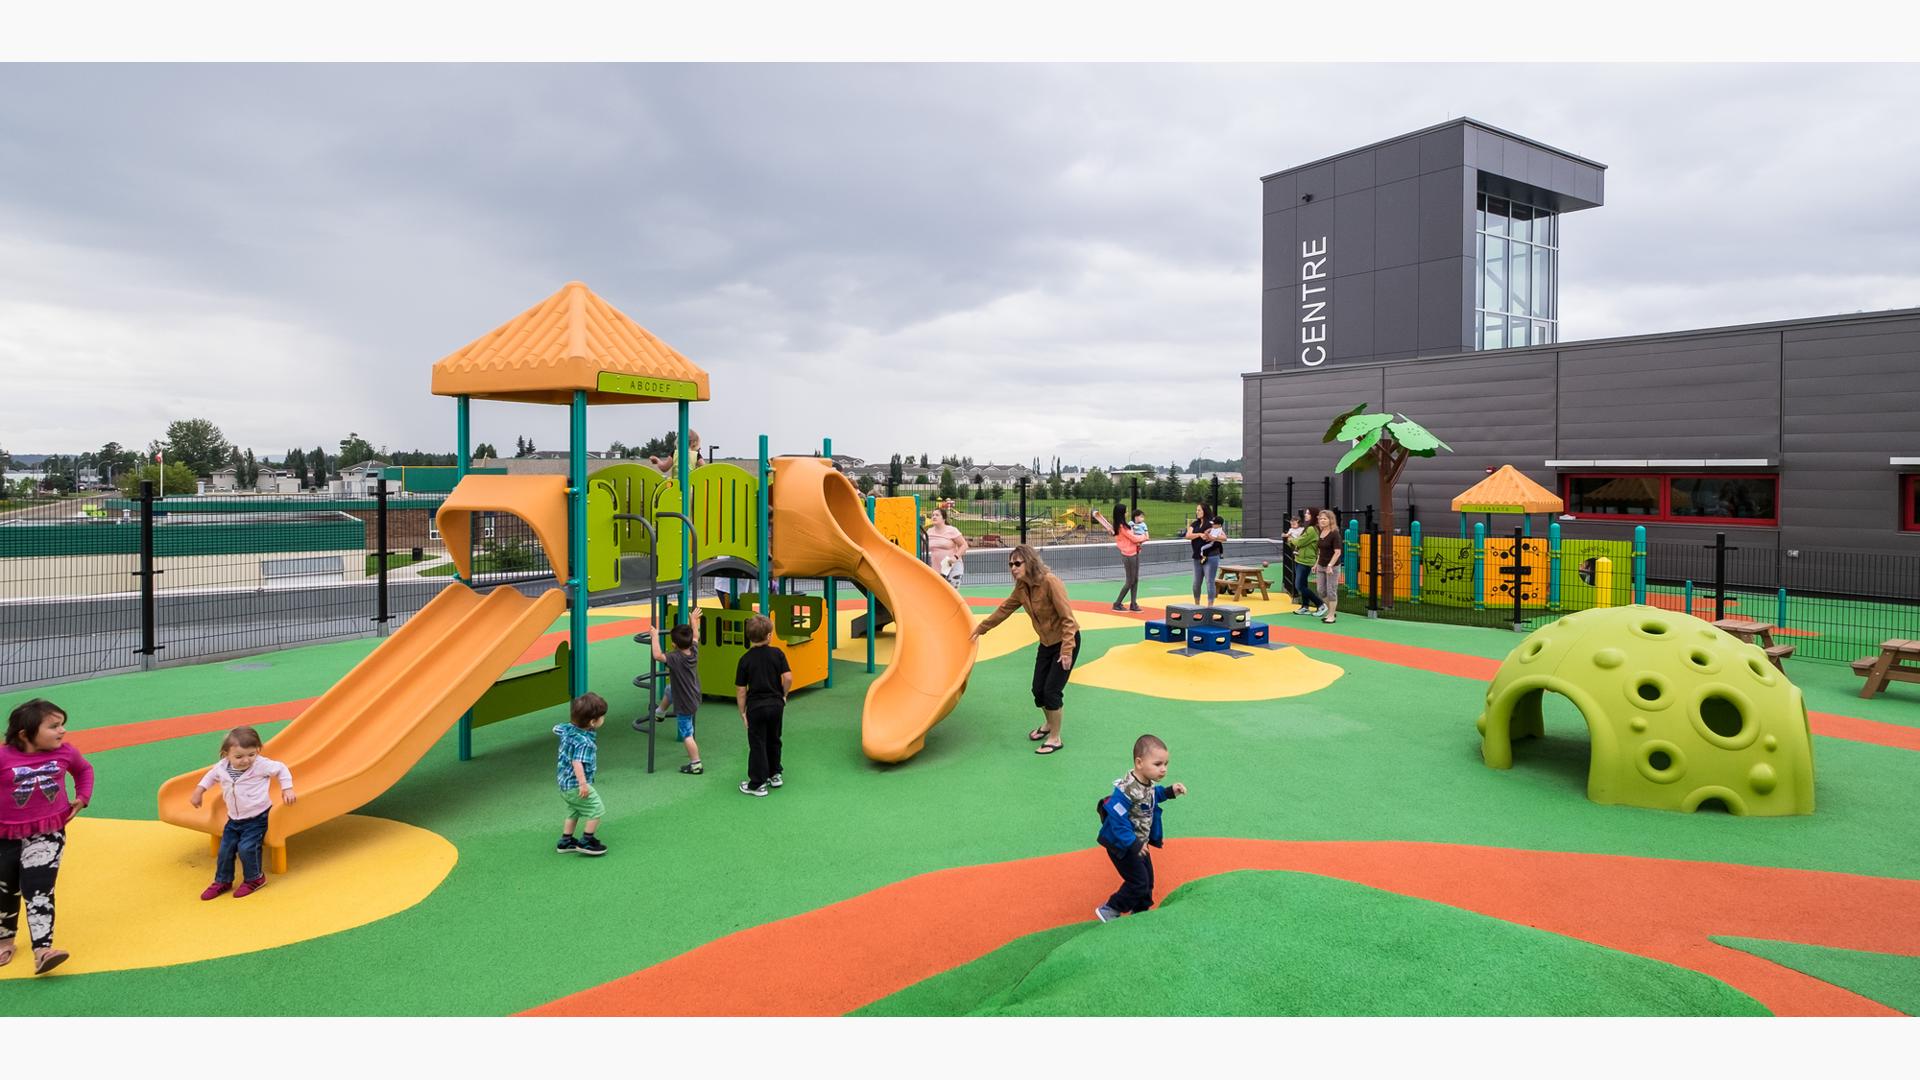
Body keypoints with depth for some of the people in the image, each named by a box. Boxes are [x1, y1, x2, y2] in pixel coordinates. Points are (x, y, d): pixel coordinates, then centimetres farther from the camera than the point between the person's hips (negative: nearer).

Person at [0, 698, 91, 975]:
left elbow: (84, 769, 14)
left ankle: (42, 951, -18)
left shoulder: (65, 752, -8)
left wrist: (82, 798, 5)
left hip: (48, 833, 0)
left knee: (39, 891, -11)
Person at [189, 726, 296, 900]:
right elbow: (211, 776, 18)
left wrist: (287, 789, -11)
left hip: (256, 818, -5)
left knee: (246, 848, -17)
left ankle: (254, 879, 8)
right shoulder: (221, 767, -6)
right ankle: (222, 881, 29)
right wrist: (198, 791, 16)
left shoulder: (261, 765, -19)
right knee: (225, 849, 5)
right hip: (234, 819, 5)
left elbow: (281, 769, -4)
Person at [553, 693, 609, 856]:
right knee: (597, 809, 1)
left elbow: (556, 729, 19)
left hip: (564, 782, 9)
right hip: (576, 785, -9)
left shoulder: (568, 728, -3)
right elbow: (577, 763, -38)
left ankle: (565, 841, 32)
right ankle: (586, 841, 7)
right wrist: (583, 784, -38)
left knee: (574, 810, 25)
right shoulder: (584, 742, -29)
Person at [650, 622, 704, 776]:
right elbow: (695, 638, 10)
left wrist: (655, 637, -34)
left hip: (685, 704, -8)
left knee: (687, 734, 4)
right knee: (669, 689, 33)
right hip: (693, 697, 8)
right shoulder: (694, 651, -10)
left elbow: (657, 655, -45)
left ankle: (696, 764, 11)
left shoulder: (676, 658, -31)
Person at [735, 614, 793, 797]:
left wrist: (742, 712, 2)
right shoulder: (777, 654, -6)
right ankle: (774, 775, 33)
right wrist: (783, 695, 7)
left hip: (756, 707, -3)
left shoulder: (745, 660, -9)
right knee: (773, 741, 21)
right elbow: (788, 678, -10)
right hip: (776, 705, 3)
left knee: (757, 745, 4)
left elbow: (741, 689, -7)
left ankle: (757, 784, 6)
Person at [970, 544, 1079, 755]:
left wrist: (1067, 650, -27)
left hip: (1066, 641, -7)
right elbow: (1004, 609, 13)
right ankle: (1048, 725, 37)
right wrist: (980, 629, 20)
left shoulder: (1050, 582, -25)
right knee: (1038, 690, 9)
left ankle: (1055, 738, 7)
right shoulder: (1022, 588, -2)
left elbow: (1067, 617, -25)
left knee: (1052, 690, -10)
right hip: (1046, 643, 7)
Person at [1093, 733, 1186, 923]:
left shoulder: (1148, 783, -4)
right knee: (1138, 882, -4)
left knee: (1148, 880, 18)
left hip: (1139, 843, 9)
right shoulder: (1128, 790, -34)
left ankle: (1140, 913, 37)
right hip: (1122, 846, -9)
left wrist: (1170, 791, 3)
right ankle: (1109, 911, 14)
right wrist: (1132, 844, -29)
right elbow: (1116, 818, -32)